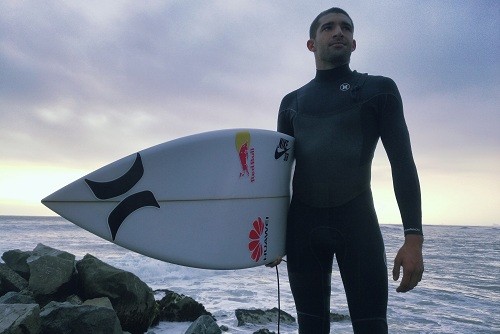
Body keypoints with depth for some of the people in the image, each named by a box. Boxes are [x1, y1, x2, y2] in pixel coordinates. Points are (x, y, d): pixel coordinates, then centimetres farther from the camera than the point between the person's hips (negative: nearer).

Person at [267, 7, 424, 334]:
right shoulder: (291, 102, 13)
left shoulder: (379, 90, 6)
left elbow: (403, 162, -2)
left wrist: (414, 238, -12)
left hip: (358, 222, -2)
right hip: (302, 226, 2)